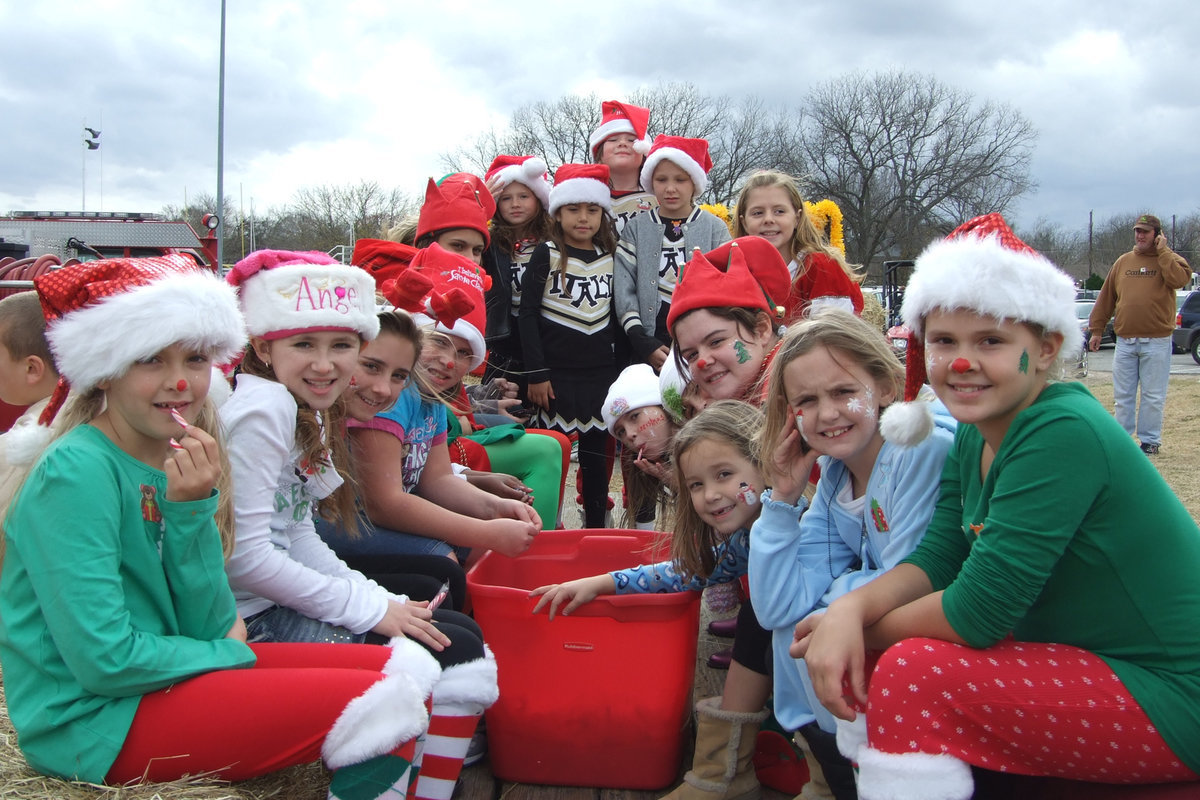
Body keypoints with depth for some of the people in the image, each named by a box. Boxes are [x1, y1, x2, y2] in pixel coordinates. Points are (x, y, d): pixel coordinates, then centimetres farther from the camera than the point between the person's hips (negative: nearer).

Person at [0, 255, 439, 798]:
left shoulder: (176, 460, 4)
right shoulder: (76, 474, -19)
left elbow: (209, 626, -1)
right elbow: (105, 661, -22)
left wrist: (191, 511, -16)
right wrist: (233, 653, -8)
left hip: (155, 672, 8)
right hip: (92, 719, -8)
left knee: (402, 668, 3)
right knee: (380, 702, -17)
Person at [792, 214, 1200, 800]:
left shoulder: (1063, 434, -25)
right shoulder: (976, 435, 2)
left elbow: (978, 611, -25)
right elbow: (936, 560, 0)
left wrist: (860, 631, -11)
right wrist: (848, 611, -18)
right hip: (1075, 662, 8)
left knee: (913, 674, -23)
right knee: (858, 664, -2)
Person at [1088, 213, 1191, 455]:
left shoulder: (1169, 260, 3)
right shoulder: (1123, 262, 11)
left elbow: (1179, 279, -21)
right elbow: (1105, 299, 12)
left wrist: (1162, 250, -12)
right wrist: (1096, 329, 8)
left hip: (1156, 342, -3)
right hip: (1125, 341, 3)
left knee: (1153, 395, 3)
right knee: (1122, 395, 7)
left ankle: (1150, 440, 11)